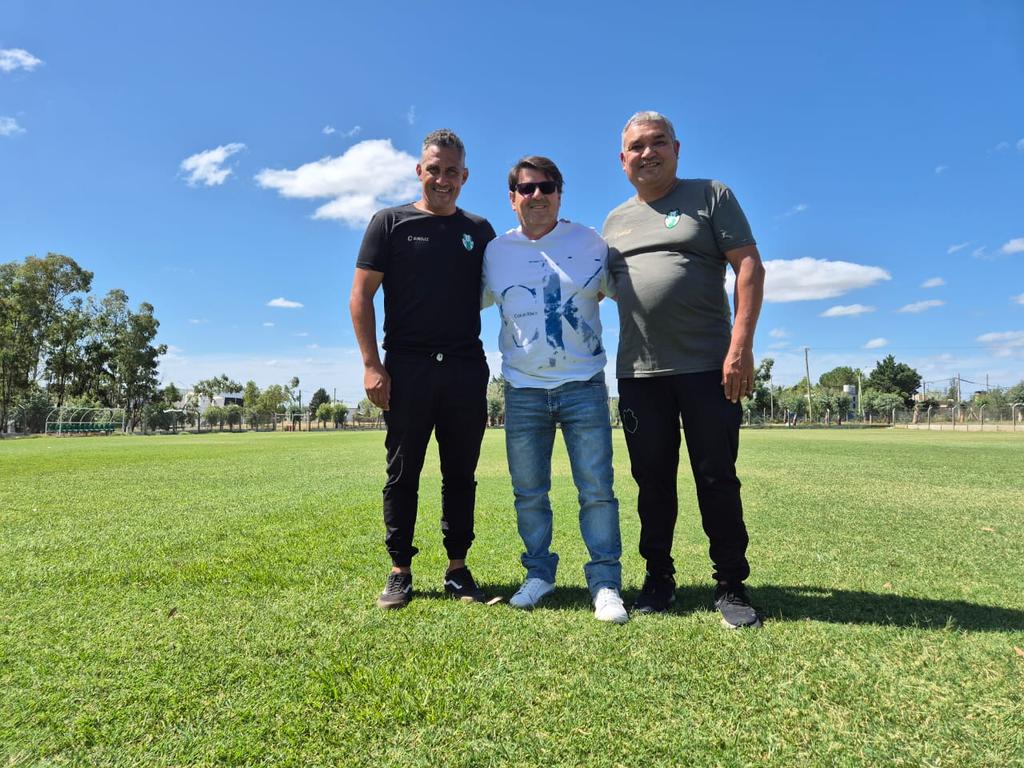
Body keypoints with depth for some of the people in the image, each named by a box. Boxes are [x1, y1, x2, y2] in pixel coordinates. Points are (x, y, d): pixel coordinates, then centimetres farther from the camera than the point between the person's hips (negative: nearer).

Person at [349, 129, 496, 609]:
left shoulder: (480, 231, 15)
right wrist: (371, 365, -7)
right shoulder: (390, 223, 7)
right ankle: (400, 572, 14)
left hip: (466, 370, 2)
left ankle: (458, 569, 18)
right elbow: (360, 295, 1)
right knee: (403, 472, 3)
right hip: (407, 368, -2)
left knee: (461, 474, 6)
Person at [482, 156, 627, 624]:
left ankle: (605, 582, 12)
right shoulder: (495, 252, 8)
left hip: (583, 385, -1)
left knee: (597, 489, -1)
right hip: (522, 390, 2)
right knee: (528, 493, 9)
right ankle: (538, 573, 26)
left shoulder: (590, 243, 4)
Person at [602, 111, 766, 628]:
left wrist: (741, 345, -15)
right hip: (638, 373, 4)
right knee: (652, 482, 9)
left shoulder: (711, 196, 5)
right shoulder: (615, 221, 18)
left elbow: (749, 266, -4)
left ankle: (730, 585, 15)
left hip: (707, 368, -4)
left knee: (717, 479, 1)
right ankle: (658, 579, 23)